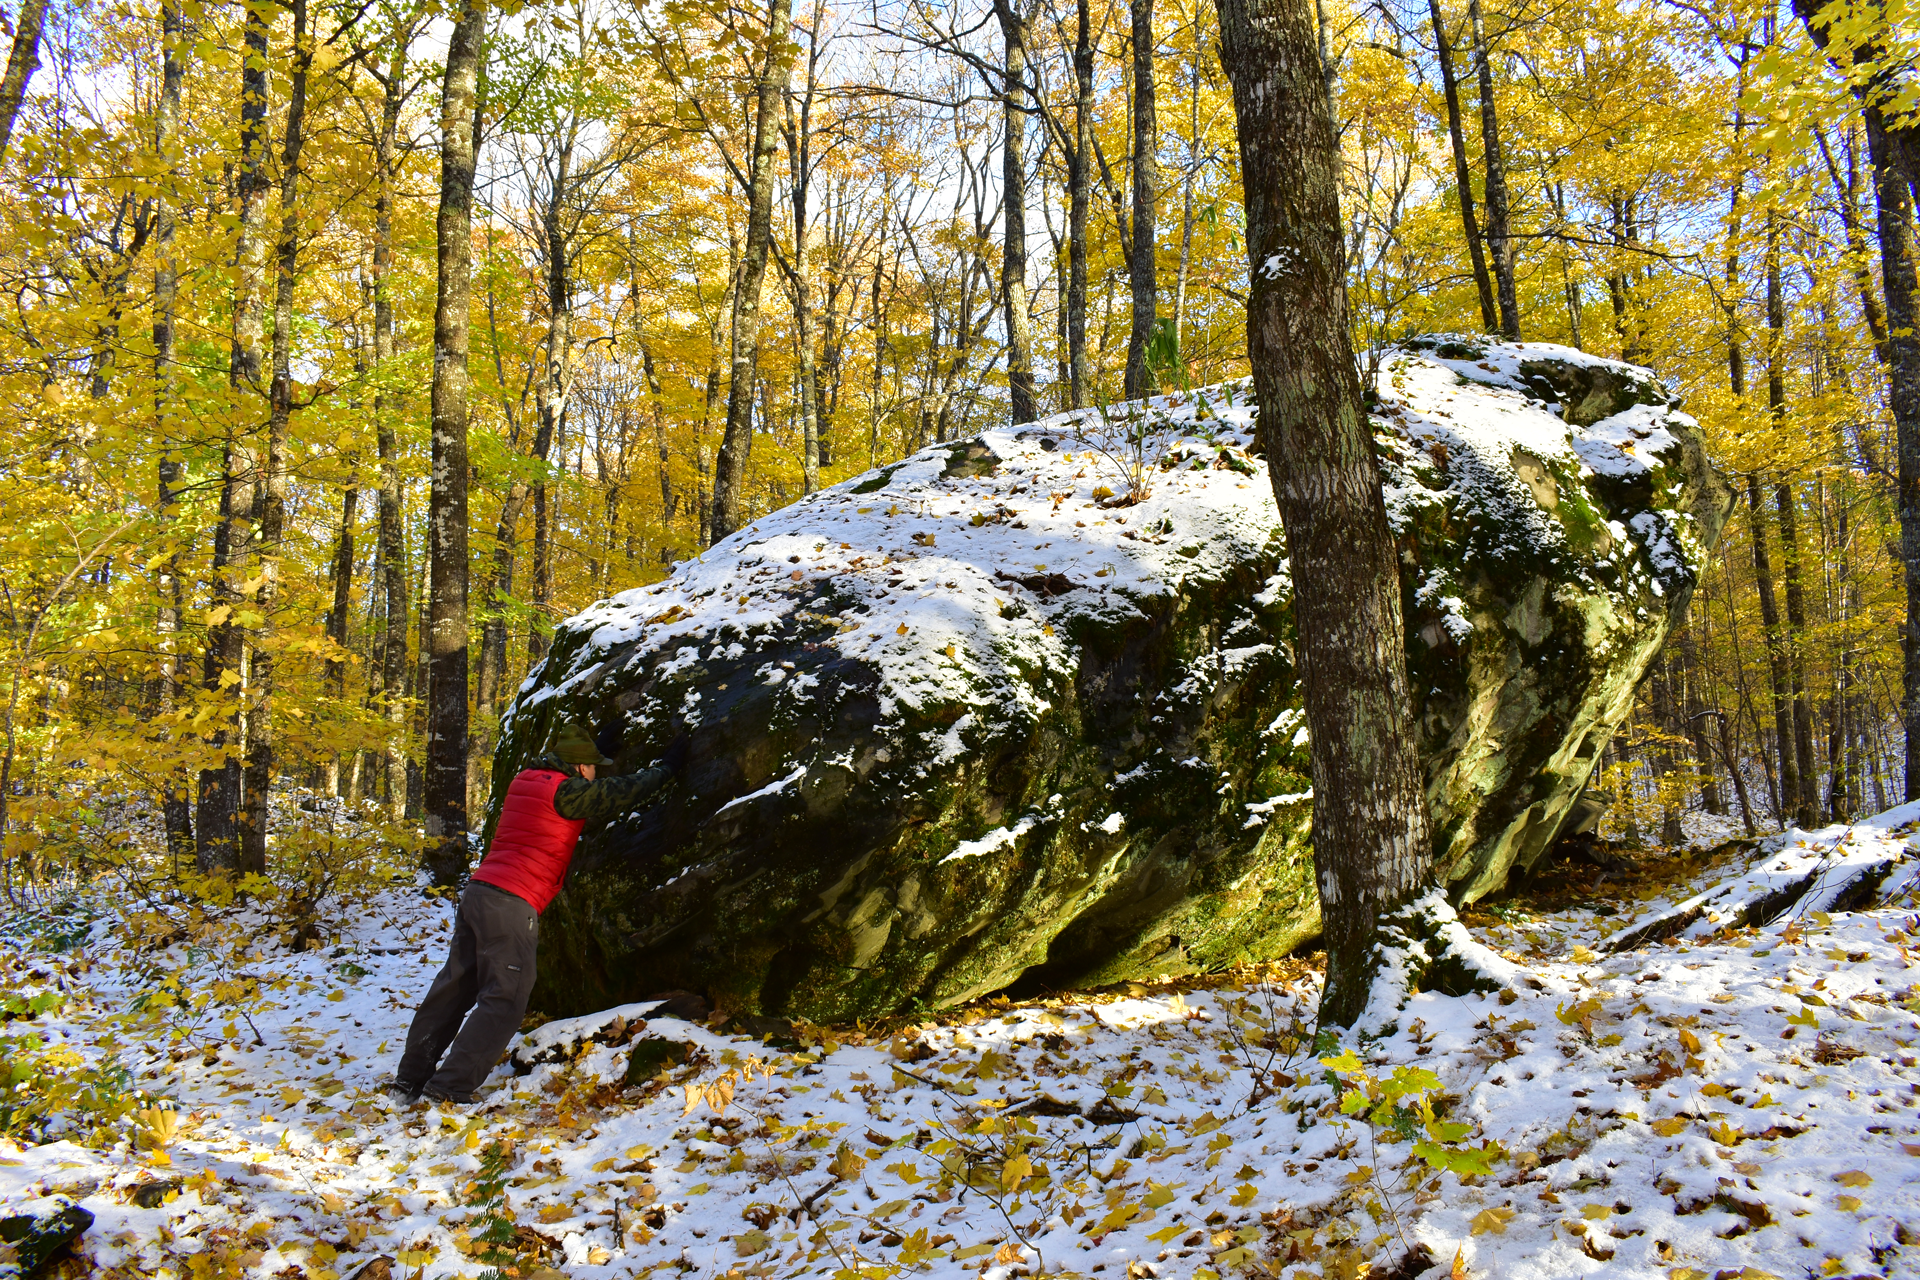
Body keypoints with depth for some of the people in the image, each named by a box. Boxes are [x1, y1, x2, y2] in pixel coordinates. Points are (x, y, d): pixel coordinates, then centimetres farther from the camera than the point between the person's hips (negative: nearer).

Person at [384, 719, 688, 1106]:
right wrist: (667, 768, 11)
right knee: (504, 1000, -3)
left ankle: (410, 1079, 22)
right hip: (511, 905, -9)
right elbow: (624, 792, -3)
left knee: (453, 989, 15)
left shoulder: (524, 779, 15)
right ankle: (448, 1089, -5)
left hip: (477, 890, 9)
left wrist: (598, 745, 47)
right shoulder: (566, 791, -8)